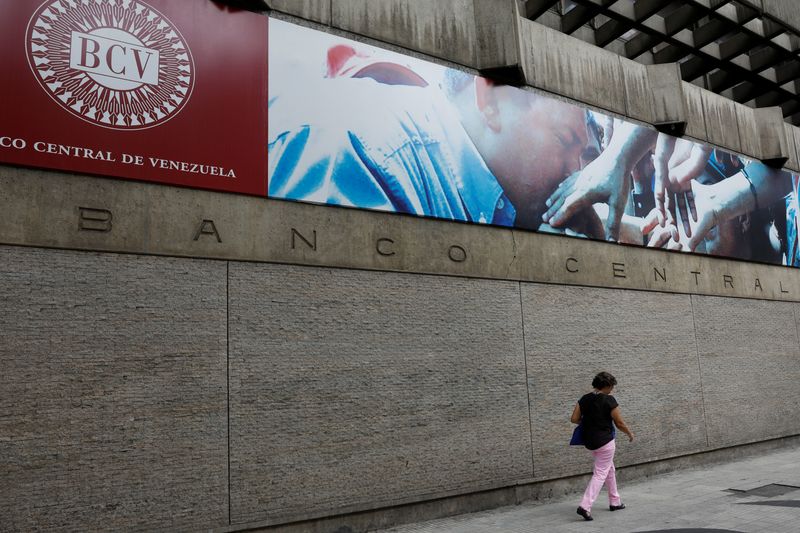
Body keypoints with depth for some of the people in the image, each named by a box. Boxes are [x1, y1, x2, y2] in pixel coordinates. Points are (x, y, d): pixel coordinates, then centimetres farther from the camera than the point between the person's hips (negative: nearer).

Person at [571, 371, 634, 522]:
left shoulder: (584, 399, 2)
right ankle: (585, 506, -12)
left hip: (589, 441, 7)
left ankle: (614, 502, 32)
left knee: (609, 469, 23)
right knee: (600, 474, -2)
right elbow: (619, 423, -9)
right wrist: (630, 433, 9)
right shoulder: (609, 400, -14)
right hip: (604, 441, -7)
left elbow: (574, 419, -1)